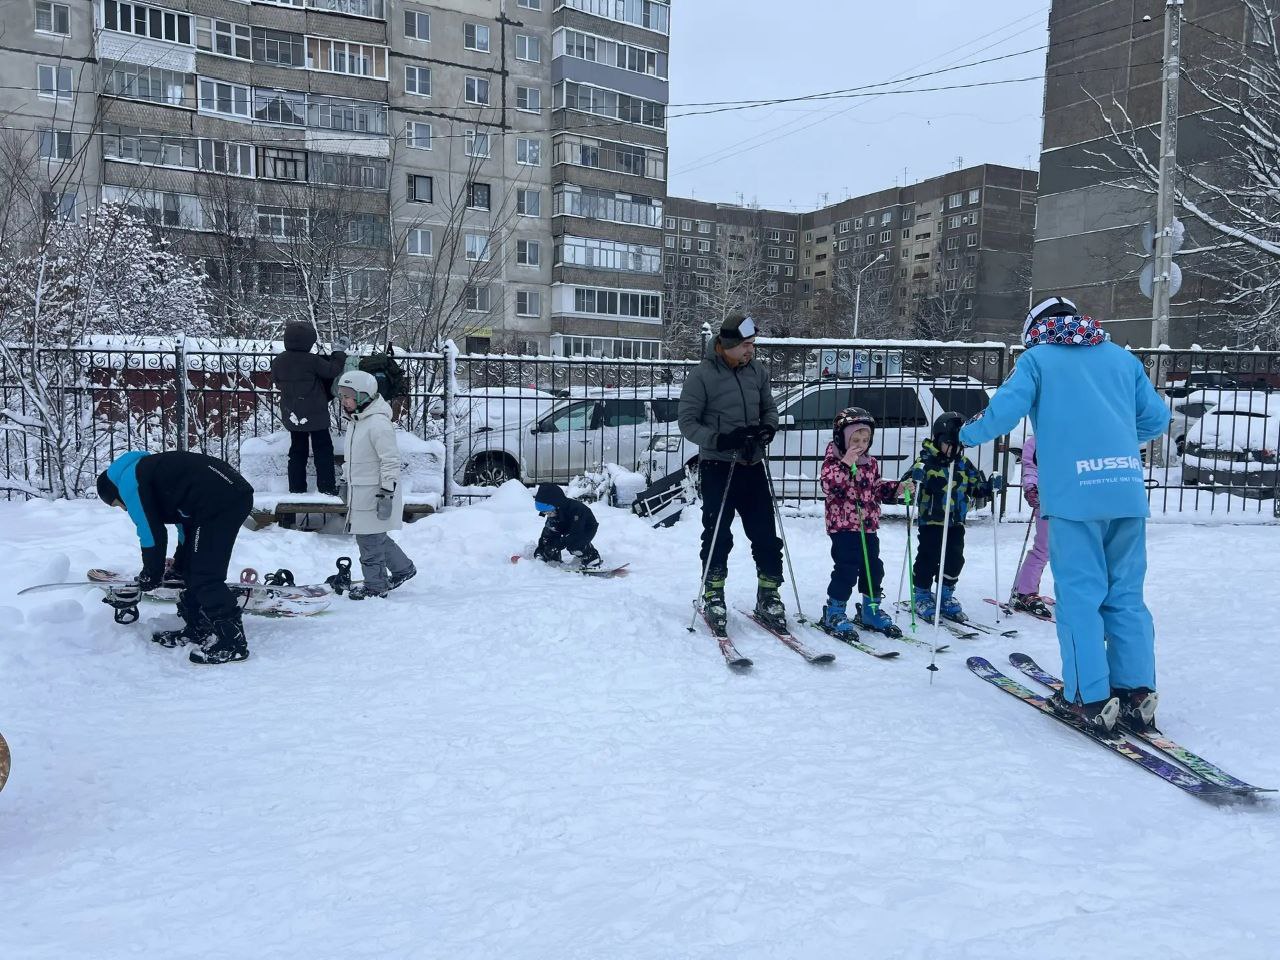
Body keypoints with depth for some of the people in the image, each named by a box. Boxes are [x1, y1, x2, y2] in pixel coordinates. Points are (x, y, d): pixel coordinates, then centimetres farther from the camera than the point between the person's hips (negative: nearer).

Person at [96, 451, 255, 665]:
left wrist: (150, 575, 15)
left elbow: (152, 534, 1)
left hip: (220, 502, -10)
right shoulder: (146, 468, 30)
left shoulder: (128, 481, 2)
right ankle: (197, 628, 28)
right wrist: (179, 566, 34)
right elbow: (187, 522, 31)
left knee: (205, 576, -6)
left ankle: (233, 641, -4)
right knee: (193, 569, 19)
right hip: (235, 494, 10)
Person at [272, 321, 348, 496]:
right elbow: (332, 370, -11)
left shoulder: (277, 362, -2)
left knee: (297, 450, 14)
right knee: (323, 449, 5)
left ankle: (296, 487, 16)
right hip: (315, 414, -5)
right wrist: (339, 352, 3)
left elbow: (277, 382, 12)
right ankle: (327, 487, 5)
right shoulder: (312, 360, -20)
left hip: (292, 415, 5)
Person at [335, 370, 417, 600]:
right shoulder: (355, 421, 11)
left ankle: (375, 585, 15)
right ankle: (403, 568, 33)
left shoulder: (378, 424, -20)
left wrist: (387, 493, -22)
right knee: (375, 537, 18)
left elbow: (390, 461, -21)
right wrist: (345, 481, 27)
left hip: (374, 493, -10)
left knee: (370, 540, 0)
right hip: (359, 492, 10)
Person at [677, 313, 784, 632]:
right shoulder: (702, 375, -8)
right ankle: (713, 597, 16)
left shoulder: (756, 372, 7)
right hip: (717, 466, -4)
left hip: (753, 465, 5)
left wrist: (768, 428, -4)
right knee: (718, 537, 2)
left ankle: (768, 597, 17)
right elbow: (687, 422, -8)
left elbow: (770, 408, 19)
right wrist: (720, 440, -22)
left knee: (766, 535, 5)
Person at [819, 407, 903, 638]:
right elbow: (828, 485, -23)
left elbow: (877, 488, 20)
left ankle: (871, 610, 26)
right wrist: (845, 464, -29)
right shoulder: (834, 460, -7)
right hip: (843, 526, -7)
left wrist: (896, 488, 5)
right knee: (847, 569, -9)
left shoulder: (870, 463, 12)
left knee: (873, 567, 11)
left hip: (869, 526, 7)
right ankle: (835, 612, 4)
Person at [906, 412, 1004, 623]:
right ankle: (921, 594, 14)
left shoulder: (965, 464, 9)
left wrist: (989, 487, -3)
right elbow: (908, 483, -16)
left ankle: (946, 596, 22)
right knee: (929, 558, -1)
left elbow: (977, 491, 15)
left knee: (955, 559, 7)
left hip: (956, 522, 5)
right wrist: (914, 479, -37)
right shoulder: (927, 461, -8)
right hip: (930, 520, -5)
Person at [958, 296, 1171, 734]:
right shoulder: (1122, 357, 19)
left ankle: (1091, 697, 0)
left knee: (1079, 593, 1)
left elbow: (1004, 410, -4)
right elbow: (1156, 418, 19)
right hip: (1128, 490, 4)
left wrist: (968, 432, 14)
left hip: (1073, 492, -4)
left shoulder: (1037, 358, 8)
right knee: (1126, 594, 12)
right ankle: (1136, 691, 12)